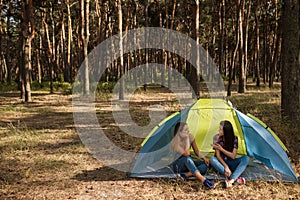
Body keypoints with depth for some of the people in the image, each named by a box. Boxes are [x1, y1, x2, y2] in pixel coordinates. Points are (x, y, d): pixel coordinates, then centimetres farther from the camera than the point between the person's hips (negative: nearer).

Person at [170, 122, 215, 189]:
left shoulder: (190, 137, -6)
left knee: (205, 165, -20)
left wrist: (204, 158, -14)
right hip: (178, 166, -6)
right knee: (187, 159, -40)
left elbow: (197, 151, 3)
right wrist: (187, 139, -29)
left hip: (188, 164, 6)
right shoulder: (175, 142, -22)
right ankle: (203, 180, -50)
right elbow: (187, 154, -30)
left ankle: (185, 175, -32)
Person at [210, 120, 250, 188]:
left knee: (246, 158, -26)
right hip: (221, 162, -1)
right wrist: (225, 166, -28)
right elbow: (218, 155, -14)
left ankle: (231, 179, -43)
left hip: (231, 163, 1)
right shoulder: (218, 138, -12)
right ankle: (236, 178, -41)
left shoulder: (234, 138, -10)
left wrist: (221, 149, -21)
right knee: (212, 159, -35)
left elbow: (233, 156, -14)